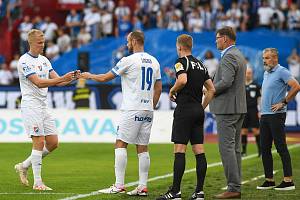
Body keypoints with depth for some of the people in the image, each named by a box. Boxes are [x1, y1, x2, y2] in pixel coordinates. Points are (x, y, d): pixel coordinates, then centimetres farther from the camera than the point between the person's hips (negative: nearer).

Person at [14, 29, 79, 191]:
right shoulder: (24, 61, -11)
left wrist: (72, 78, -9)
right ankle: (37, 183, -6)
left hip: (43, 106, 8)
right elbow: (38, 82, -22)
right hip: (31, 106, -8)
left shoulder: (44, 60, 14)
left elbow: (57, 81, 11)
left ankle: (24, 166, 20)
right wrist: (63, 78, -28)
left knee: (53, 143, 5)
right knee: (39, 142, -12)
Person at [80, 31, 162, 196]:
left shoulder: (129, 60, -8)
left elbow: (105, 78, 0)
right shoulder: (154, 62, 12)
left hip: (132, 110, -7)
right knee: (142, 148, 7)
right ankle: (142, 187, 5)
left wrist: (90, 76, 18)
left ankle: (119, 185, -8)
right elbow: (158, 89, 15)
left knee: (120, 144, -2)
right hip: (147, 111, 7)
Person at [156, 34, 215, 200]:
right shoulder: (200, 64, 17)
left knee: (179, 150, -8)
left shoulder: (182, 62, -6)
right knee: (199, 151, 4)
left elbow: (182, 80, -25)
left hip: (184, 110, -7)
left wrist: (172, 91, -6)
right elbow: (211, 89, 15)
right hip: (198, 111, 7)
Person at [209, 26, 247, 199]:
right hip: (239, 108, 10)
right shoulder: (239, 55, 18)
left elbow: (226, 82, -25)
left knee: (226, 147, -9)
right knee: (235, 148, 11)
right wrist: (213, 89, 15)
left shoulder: (229, 57, -14)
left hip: (227, 108, -10)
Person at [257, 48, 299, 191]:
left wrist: (283, 102, -15)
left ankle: (288, 181, -7)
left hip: (276, 115, -9)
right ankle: (269, 180, 13)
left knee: (281, 147, -9)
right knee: (264, 148, 8)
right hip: (264, 115, 9)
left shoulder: (281, 72, -9)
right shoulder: (266, 73, 18)